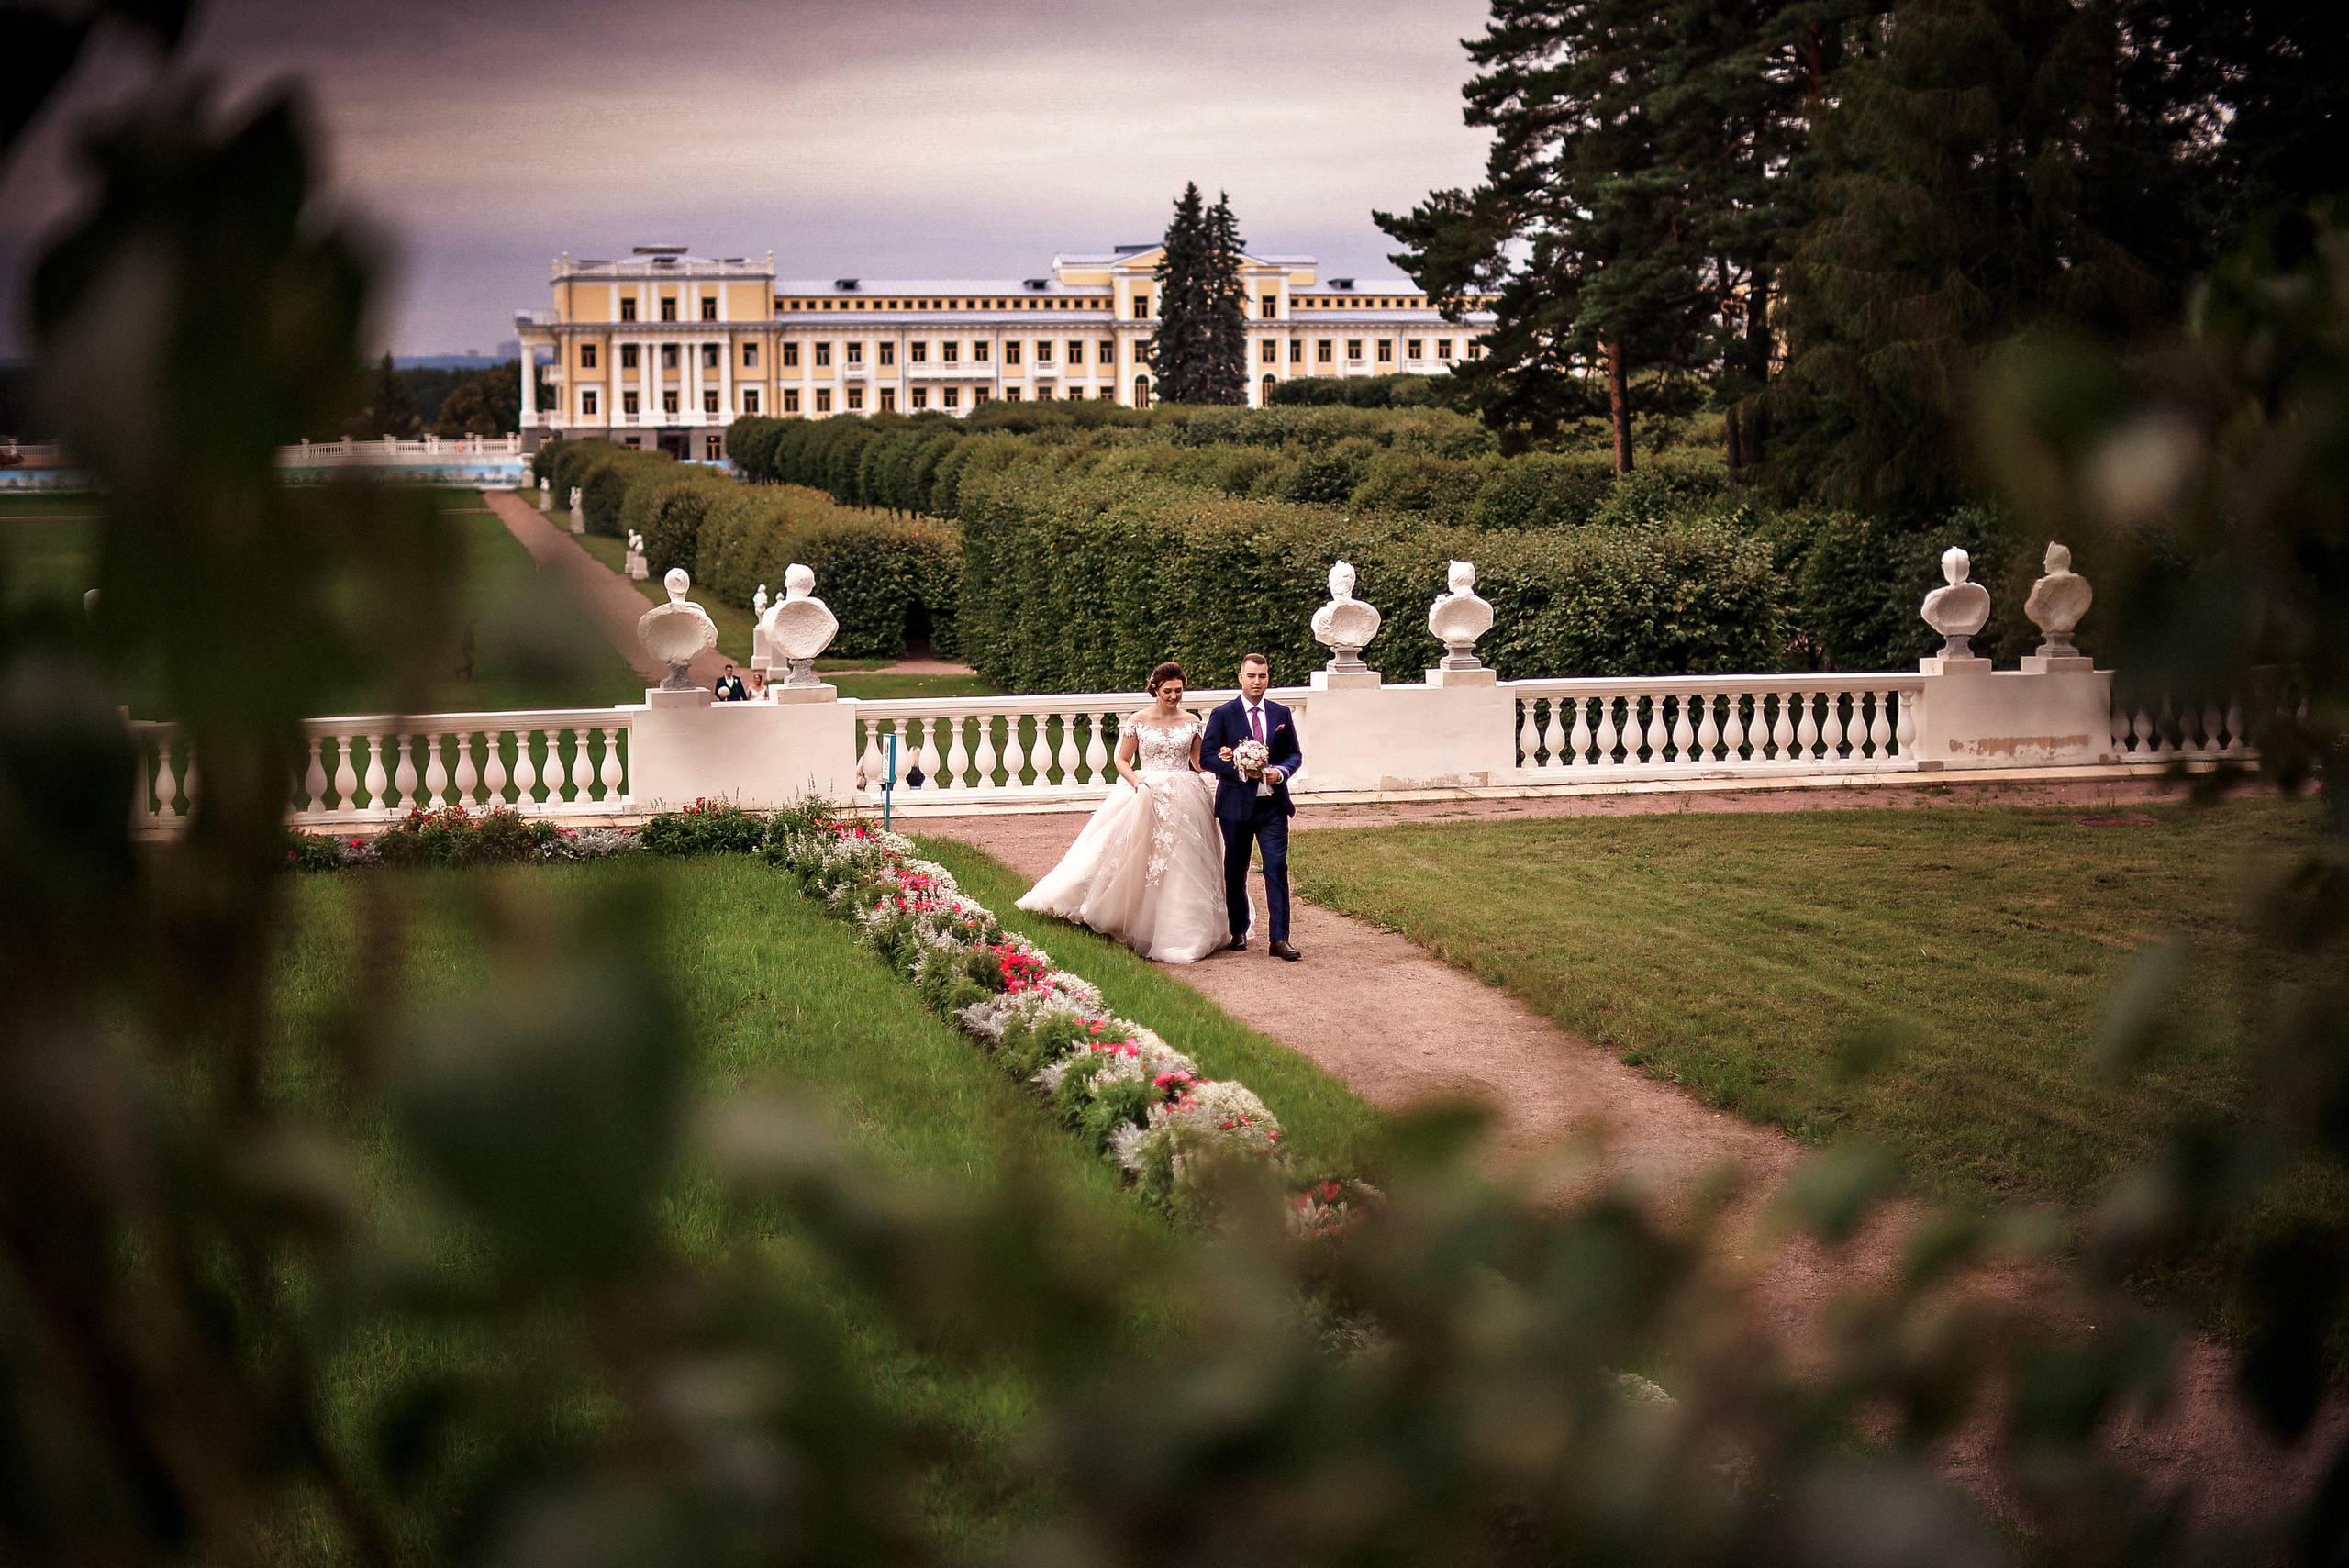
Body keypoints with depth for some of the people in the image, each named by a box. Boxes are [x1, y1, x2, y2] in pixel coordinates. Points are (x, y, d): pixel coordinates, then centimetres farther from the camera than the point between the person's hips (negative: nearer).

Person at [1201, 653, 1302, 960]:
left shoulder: (1281, 714, 9)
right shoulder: (1223, 715, -1)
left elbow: (1295, 754, 12)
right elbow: (1208, 756, -5)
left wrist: (1280, 771, -10)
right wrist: (1241, 771, -17)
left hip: (1273, 804, 1)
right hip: (1236, 804, -1)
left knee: (1277, 868, -7)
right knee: (1235, 871, 10)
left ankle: (1279, 939, -7)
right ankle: (1239, 931, 26)